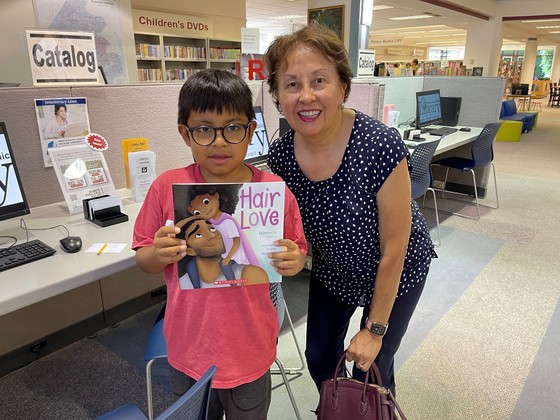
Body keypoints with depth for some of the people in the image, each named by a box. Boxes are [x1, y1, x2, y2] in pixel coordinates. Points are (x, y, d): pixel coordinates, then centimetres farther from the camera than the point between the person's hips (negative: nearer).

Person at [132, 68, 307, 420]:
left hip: (251, 350, 0)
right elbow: (143, 259, -1)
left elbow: (295, 256, 0)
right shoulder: (167, 187, -12)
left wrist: (293, 262, -22)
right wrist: (159, 254, -22)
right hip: (189, 348, 1)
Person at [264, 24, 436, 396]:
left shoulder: (380, 146, -33)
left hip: (394, 274, -4)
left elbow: (393, 250, -23)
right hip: (333, 271, 5)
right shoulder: (281, 155, -18)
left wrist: (375, 329, -15)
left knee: (370, 369, 11)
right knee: (319, 358, 19)